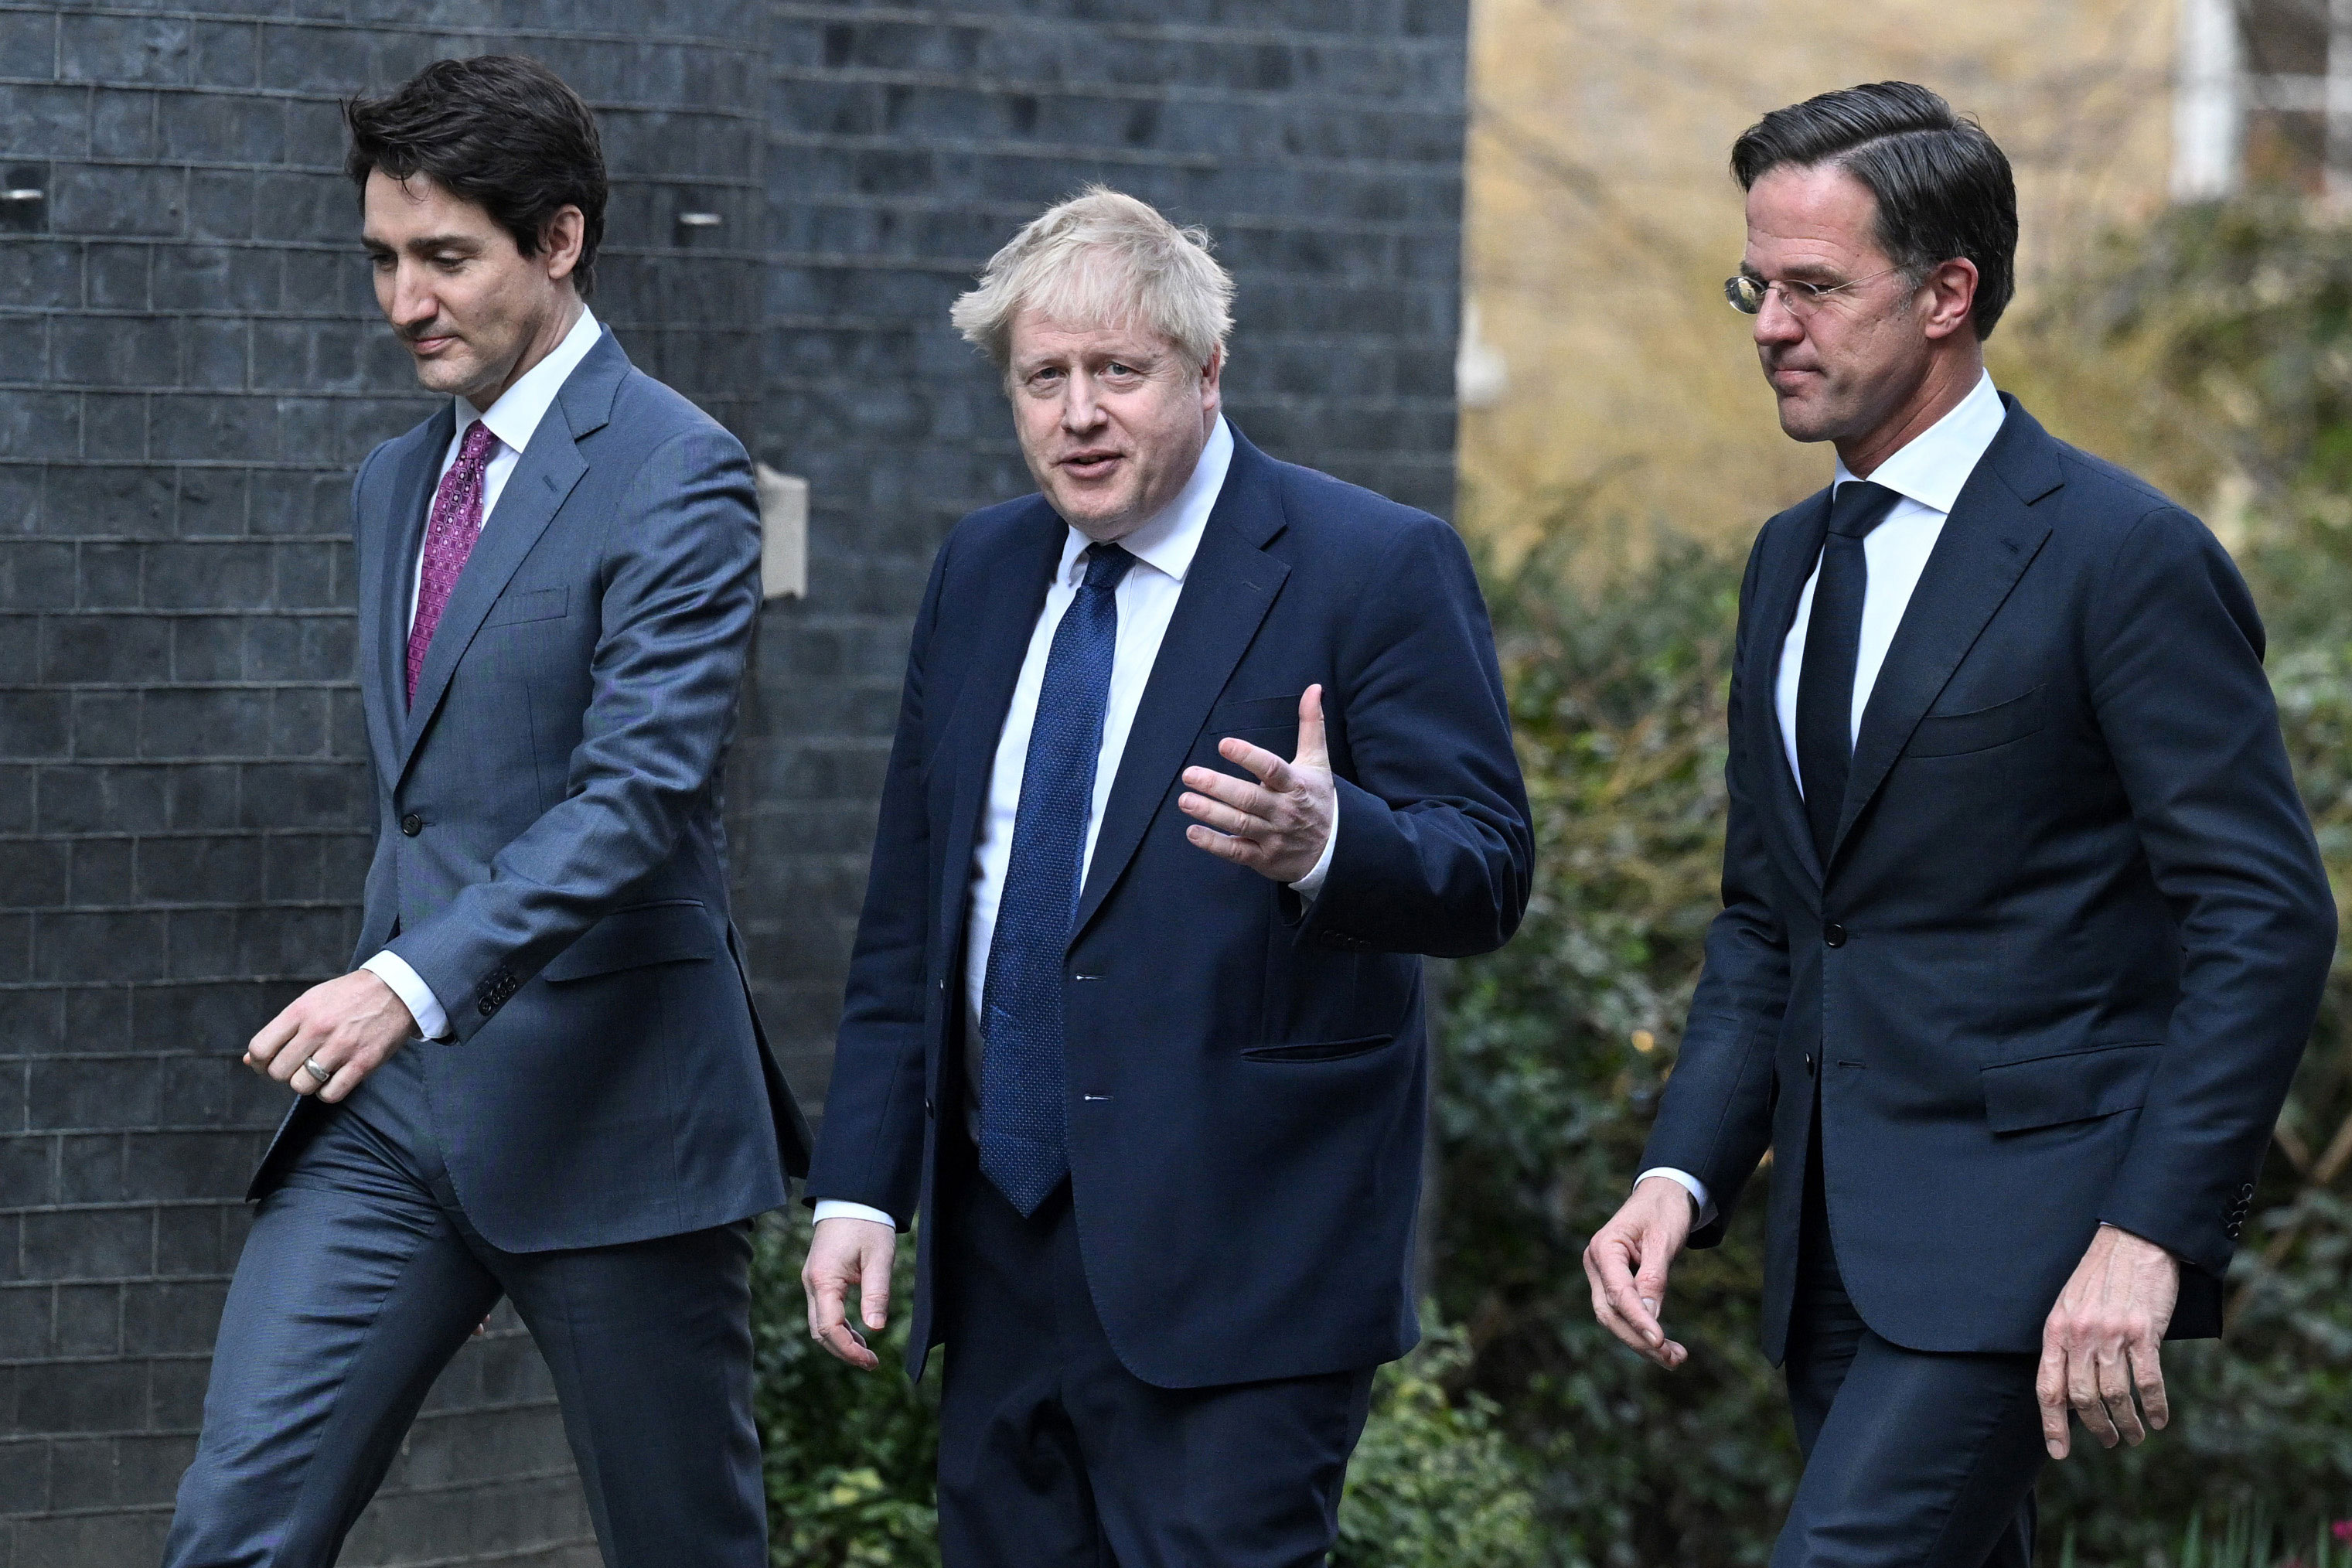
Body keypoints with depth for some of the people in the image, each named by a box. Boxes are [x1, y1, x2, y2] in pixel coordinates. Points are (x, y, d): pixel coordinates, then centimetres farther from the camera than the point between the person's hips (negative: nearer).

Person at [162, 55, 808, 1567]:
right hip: (392, 1103, 7)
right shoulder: (397, 483, 16)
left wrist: (418, 982, -31)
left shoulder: (676, 476, -10)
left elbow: (641, 791, -21)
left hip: (603, 1101, -7)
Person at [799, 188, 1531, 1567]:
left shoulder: (1377, 568, -6)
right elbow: (911, 909, 17)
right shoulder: (985, 573, 13)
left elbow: (1485, 872, -12)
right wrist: (861, 1187, 11)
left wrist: (1327, 845, -33)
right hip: (1006, 1251, 6)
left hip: (1236, 1259, -6)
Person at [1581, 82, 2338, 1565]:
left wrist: (2151, 1234, -21)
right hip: (1844, 1245, 8)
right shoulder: (1793, 561, 15)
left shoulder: (2123, 555, -10)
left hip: (2023, 1231, -8)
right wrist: (1682, 1174, 5)